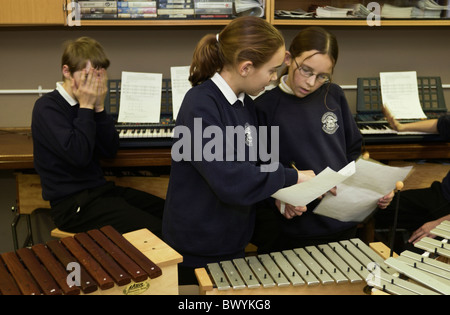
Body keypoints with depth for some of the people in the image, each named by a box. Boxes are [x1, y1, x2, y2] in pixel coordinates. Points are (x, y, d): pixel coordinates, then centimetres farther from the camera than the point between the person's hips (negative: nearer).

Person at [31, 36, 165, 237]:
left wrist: (99, 107, -7)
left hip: (98, 189, 8)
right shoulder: (47, 107, -14)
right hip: (71, 205, -8)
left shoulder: (86, 103, 9)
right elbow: (79, 156, -26)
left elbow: (110, 151, 3)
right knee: (154, 230, -20)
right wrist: (86, 108, -17)